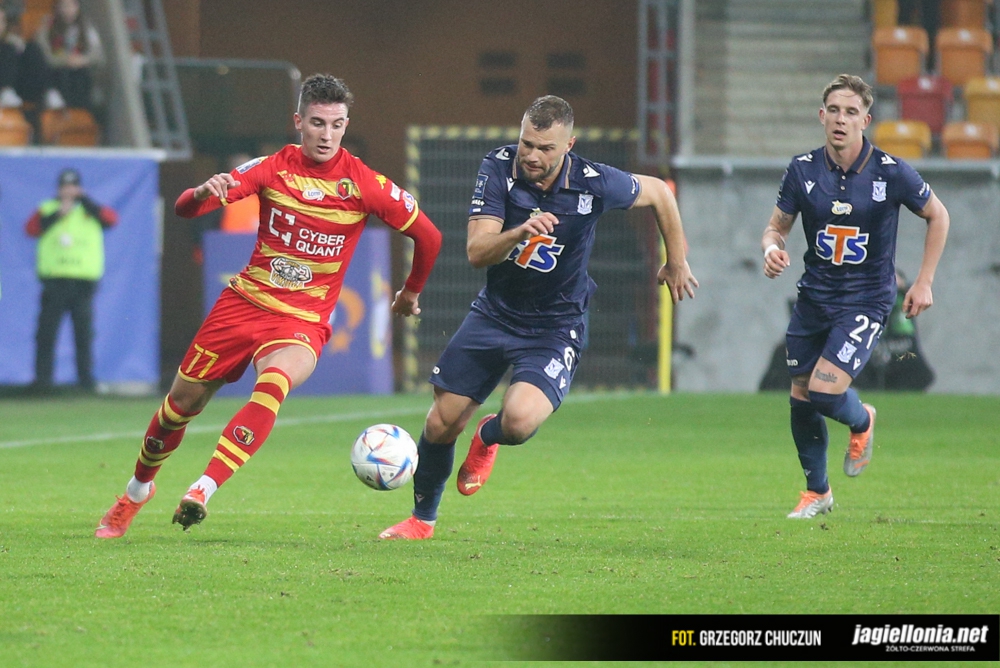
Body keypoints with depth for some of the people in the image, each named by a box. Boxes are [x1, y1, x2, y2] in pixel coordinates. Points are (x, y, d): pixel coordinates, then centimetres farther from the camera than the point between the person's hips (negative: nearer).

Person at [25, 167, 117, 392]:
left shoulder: (91, 210, 12)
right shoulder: (47, 209, 12)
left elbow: (111, 219, -8)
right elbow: (31, 229, -5)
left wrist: (84, 201, -10)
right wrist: (55, 215, -13)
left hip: (84, 282, 0)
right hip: (54, 279, 0)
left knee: (84, 334, 1)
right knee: (46, 333, -3)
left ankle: (86, 380, 6)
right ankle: (42, 379, -1)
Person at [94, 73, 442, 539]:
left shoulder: (363, 183, -8)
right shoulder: (273, 168, -5)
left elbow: (427, 236, 5)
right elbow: (184, 208, -11)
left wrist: (410, 293, 17)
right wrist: (204, 193, -35)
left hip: (302, 322, -2)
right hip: (244, 303, 2)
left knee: (274, 384, -35)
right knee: (182, 404, 10)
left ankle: (204, 490, -39)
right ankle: (137, 491, 38)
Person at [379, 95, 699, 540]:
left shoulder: (595, 185, -18)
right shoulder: (499, 168, -14)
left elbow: (658, 193, 2)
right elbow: (476, 252, -21)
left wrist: (676, 263, 10)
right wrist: (520, 232, -41)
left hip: (554, 331, -3)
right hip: (494, 314, 3)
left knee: (519, 420, -27)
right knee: (442, 423, 3)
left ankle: (487, 438, 12)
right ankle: (422, 519, 29)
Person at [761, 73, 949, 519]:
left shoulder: (891, 173, -12)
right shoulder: (803, 170, -5)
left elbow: (937, 215, 3)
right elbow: (776, 226, 6)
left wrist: (923, 282, 1)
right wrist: (772, 249, -19)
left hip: (866, 301, -4)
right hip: (814, 295, 4)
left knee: (825, 392, -18)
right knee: (801, 398, 8)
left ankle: (861, 421, 19)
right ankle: (817, 491, 30)